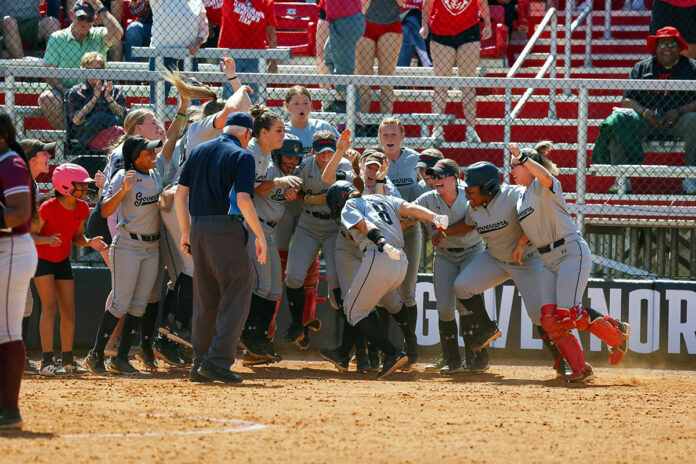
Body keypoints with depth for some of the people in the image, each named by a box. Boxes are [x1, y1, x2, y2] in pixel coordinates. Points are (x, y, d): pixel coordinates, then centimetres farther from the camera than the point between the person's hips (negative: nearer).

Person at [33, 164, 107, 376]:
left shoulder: (82, 208, -5)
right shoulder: (48, 207, -23)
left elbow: (76, 237, 6)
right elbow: (31, 235, -17)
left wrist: (90, 242, -14)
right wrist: (48, 240, -36)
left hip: (62, 260, 6)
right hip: (42, 260, -6)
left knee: (69, 310, 4)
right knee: (50, 307, -16)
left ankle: (67, 360, 13)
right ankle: (47, 360, -19)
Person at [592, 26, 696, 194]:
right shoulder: (642, 67, 12)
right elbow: (626, 100, 7)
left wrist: (679, 112, -18)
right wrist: (645, 112, -13)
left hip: (677, 120, -2)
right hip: (645, 118, 2)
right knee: (616, 121, -26)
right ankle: (622, 180, -27)